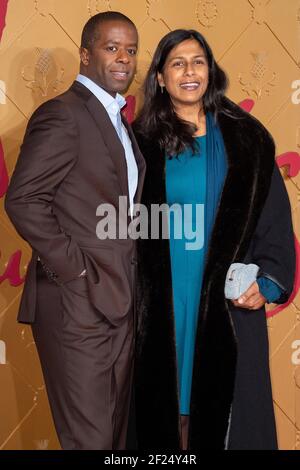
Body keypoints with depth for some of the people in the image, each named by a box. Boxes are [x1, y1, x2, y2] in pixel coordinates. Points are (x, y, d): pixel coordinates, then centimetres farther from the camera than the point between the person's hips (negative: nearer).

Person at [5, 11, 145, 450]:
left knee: (118, 430, 16)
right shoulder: (62, 115, -11)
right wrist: (73, 267, -16)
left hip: (118, 301, 8)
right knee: (89, 438, 3)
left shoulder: (117, 119, 16)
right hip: (77, 303, -8)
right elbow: (23, 200, -18)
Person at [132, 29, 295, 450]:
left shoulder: (243, 137, 2)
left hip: (228, 294, 0)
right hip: (163, 297, 1)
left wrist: (268, 281, -10)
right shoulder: (143, 140, 3)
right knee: (167, 393, 8)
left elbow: (274, 213, 1)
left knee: (227, 397, 5)